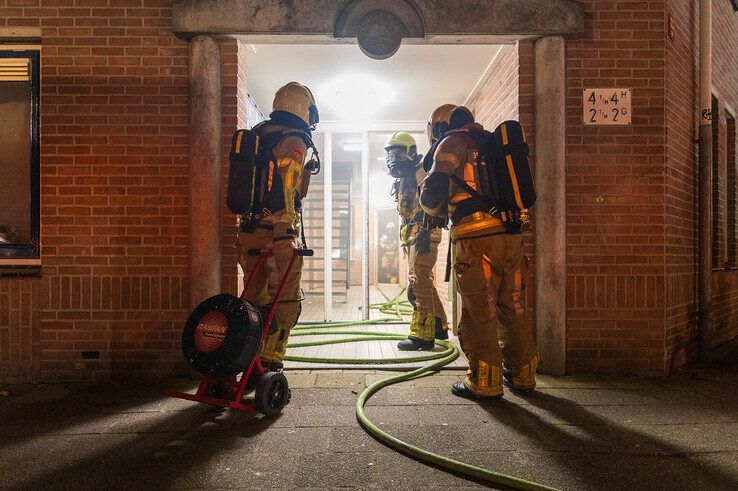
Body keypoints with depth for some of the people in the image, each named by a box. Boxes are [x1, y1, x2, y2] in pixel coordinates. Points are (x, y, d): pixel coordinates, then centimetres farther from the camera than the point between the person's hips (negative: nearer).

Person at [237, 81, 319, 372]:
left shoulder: (258, 133, 16)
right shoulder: (294, 141, -8)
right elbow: (286, 187, -21)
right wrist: (285, 230, -26)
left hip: (249, 228, 8)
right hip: (276, 230, -8)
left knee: (254, 296, 18)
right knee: (285, 300, 4)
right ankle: (269, 361, 6)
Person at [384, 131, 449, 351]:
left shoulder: (420, 171, -7)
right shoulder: (403, 179, 23)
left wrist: (424, 232, -26)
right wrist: (406, 237, 23)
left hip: (424, 234, -11)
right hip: (412, 235, 11)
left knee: (418, 284, -13)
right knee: (424, 283, 15)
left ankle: (422, 335, -11)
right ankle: (439, 327, 25)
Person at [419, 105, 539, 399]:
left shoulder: (453, 143, 2)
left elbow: (433, 192, -10)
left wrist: (437, 210, 13)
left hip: (477, 240, -7)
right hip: (512, 235, 7)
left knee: (478, 314, 1)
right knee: (513, 310, 15)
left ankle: (485, 382, 8)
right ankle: (522, 375, 24)